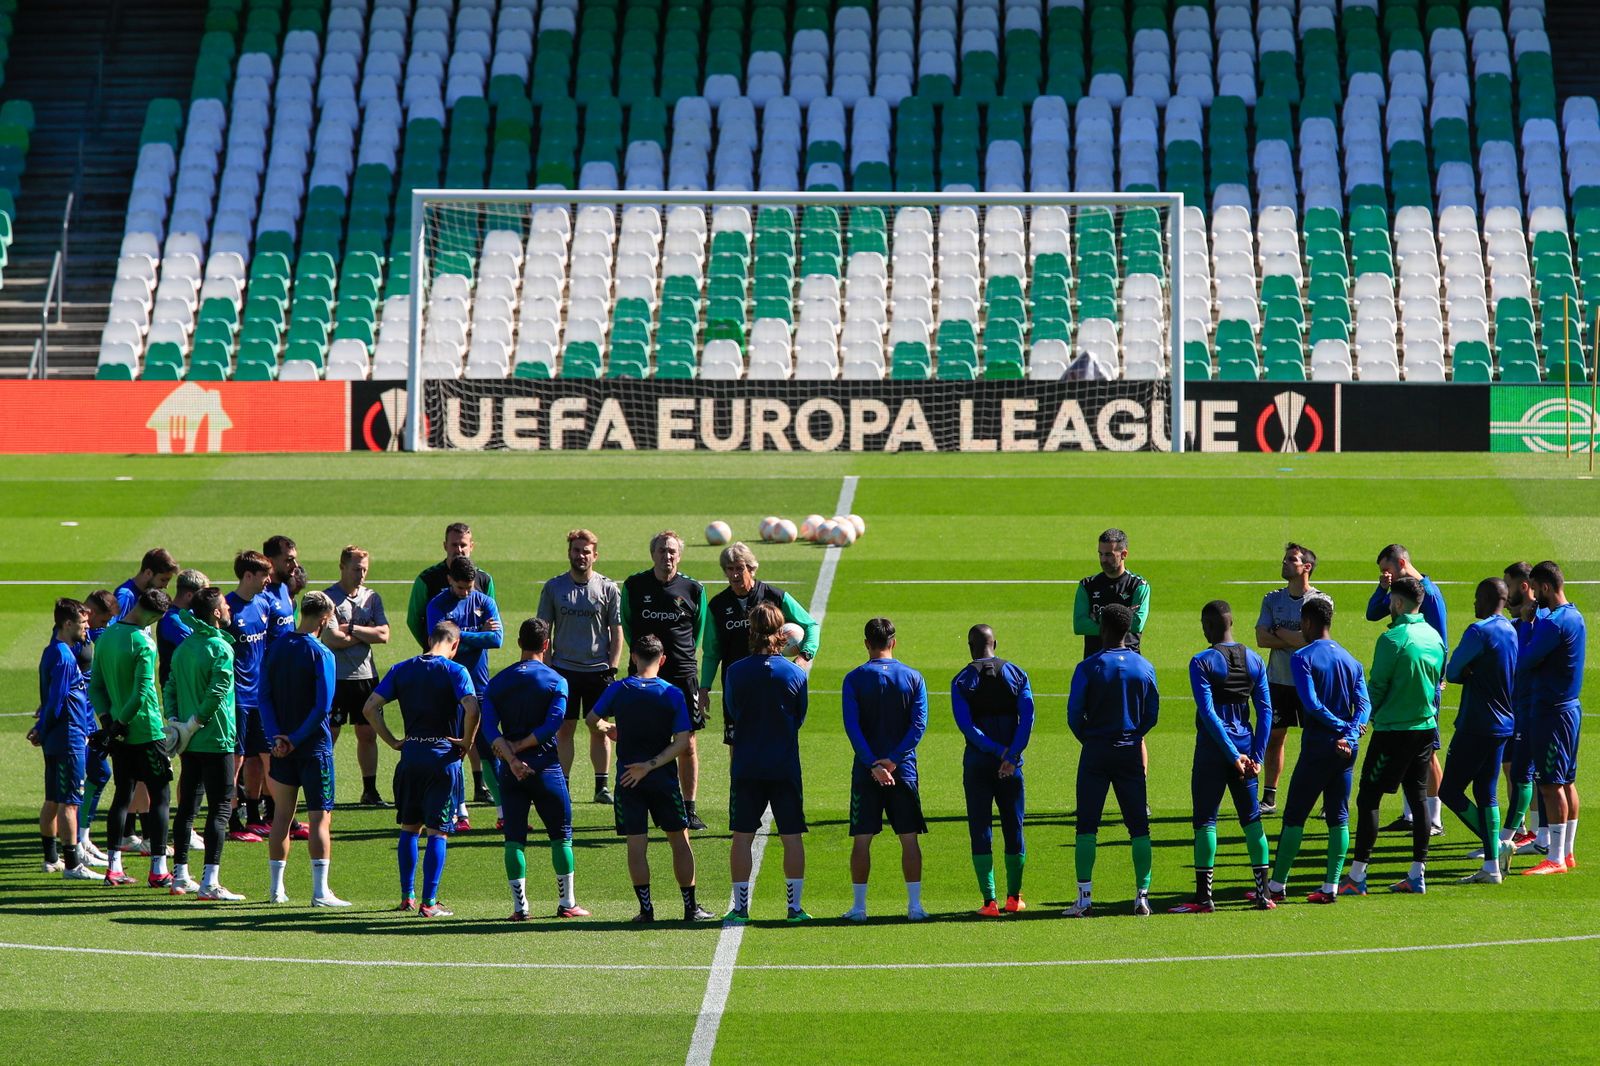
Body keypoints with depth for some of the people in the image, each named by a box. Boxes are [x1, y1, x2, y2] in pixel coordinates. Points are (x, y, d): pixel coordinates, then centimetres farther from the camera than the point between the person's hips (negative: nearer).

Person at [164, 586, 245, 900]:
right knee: (220, 809, -6)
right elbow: (217, 691, -22)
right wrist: (196, 722, -14)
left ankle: (181, 876, 19)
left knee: (187, 806, 14)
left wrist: (175, 721, 2)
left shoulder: (183, 648, 11)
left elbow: (170, 687, 9)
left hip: (190, 743, 7)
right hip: (217, 739, -7)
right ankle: (210, 881, -12)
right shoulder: (220, 647, -12)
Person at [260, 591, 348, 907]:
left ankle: (276, 888, 16)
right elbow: (323, 706, -18)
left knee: (282, 815, 13)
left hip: (282, 746, 5)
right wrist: (296, 739, -11)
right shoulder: (321, 653, -12)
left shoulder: (276, 648, 5)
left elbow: (264, 697, 0)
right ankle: (320, 891, -5)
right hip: (314, 747, -5)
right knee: (319, 818, -2)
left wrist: (276, 737, -7)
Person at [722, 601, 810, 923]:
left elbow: (730, 723, 5)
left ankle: (740, 907, 4)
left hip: (746, 767, 0)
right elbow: (800, 718, 10)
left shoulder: (735, 672, -4)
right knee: (792, 836, 6)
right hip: (786, 766, 0)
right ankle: (795, 906, 6)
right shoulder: (795, 673, -4)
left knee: (742, 836, 5)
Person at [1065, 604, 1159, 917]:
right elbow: (1152, 714, 7)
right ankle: (1142, 895, 2)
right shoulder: (1144, 667, 2)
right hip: (1131, 753, 3)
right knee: (1139, 826, 6)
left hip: (1096, 752, -3)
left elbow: (1074, 715, -6)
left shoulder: (1088, 667, -9)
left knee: (1087, 825, 1)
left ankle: (1085, 897, -5)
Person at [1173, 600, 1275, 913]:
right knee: (1251, 819, 10)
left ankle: (1204, 896, -1)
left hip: (1212, 749, -5)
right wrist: (1257, 756, 3)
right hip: (1246, 746, 5)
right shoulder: (1254, 661, 7)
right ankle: (1263, 893, 8)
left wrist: (1233, 755, -15)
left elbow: (1208, 714, -16)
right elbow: (1266, 711, 4)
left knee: (1205, 820, 0)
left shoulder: (1202, 662, -9)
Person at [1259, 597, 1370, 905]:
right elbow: (1364, 704, 1)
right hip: (1347, 751, 5)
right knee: (1338, 817, 8)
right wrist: (1350, 734, -11)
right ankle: (1331, 887, 6)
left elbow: (1311, 703, -17)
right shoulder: (1351, 660, 11)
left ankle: (1277, 886, 3)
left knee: (1294, 817, 1)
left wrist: (1340, 727, -8)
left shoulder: (1302, 658, -7)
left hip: (1317, 749, -5)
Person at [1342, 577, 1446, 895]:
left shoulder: (1393, 638, -16)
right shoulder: (1434, 637, 6)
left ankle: (1357, 876, -5)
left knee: (1368, 798, -3)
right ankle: (1417, 874, 12)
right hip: (1426, 726, 7)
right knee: (1418, 797, 12)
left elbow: (1376, 686, -12)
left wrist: (1368, 715, 5)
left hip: (1393, 729, -7)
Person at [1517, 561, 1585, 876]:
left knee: (1551, 784, -8)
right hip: (1570, 706, 10)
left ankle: (1556, 859, -8)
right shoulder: (1575, 617, 11)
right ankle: (1568, 852, 20)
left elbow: (1523, 664, -17)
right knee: (1566, 782, 14)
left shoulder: (1553, 623, -20)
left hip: (1552, 712, -10)